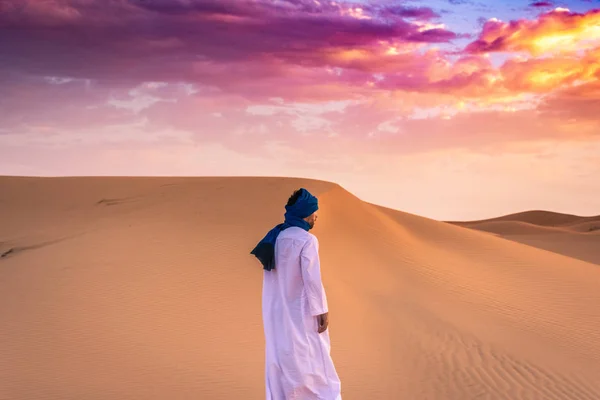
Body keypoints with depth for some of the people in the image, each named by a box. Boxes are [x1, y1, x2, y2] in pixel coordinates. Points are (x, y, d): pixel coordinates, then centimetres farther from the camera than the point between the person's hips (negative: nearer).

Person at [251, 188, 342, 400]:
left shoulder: (275, 237, 6)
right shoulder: (307, 240, -17)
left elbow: (274, 276, 10)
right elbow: (312, 279, -20)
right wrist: (322, 311, -14)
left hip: (278, 310, 7)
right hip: (301, 311, -7)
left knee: (281, 359, 11)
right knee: (311, 361, 2)